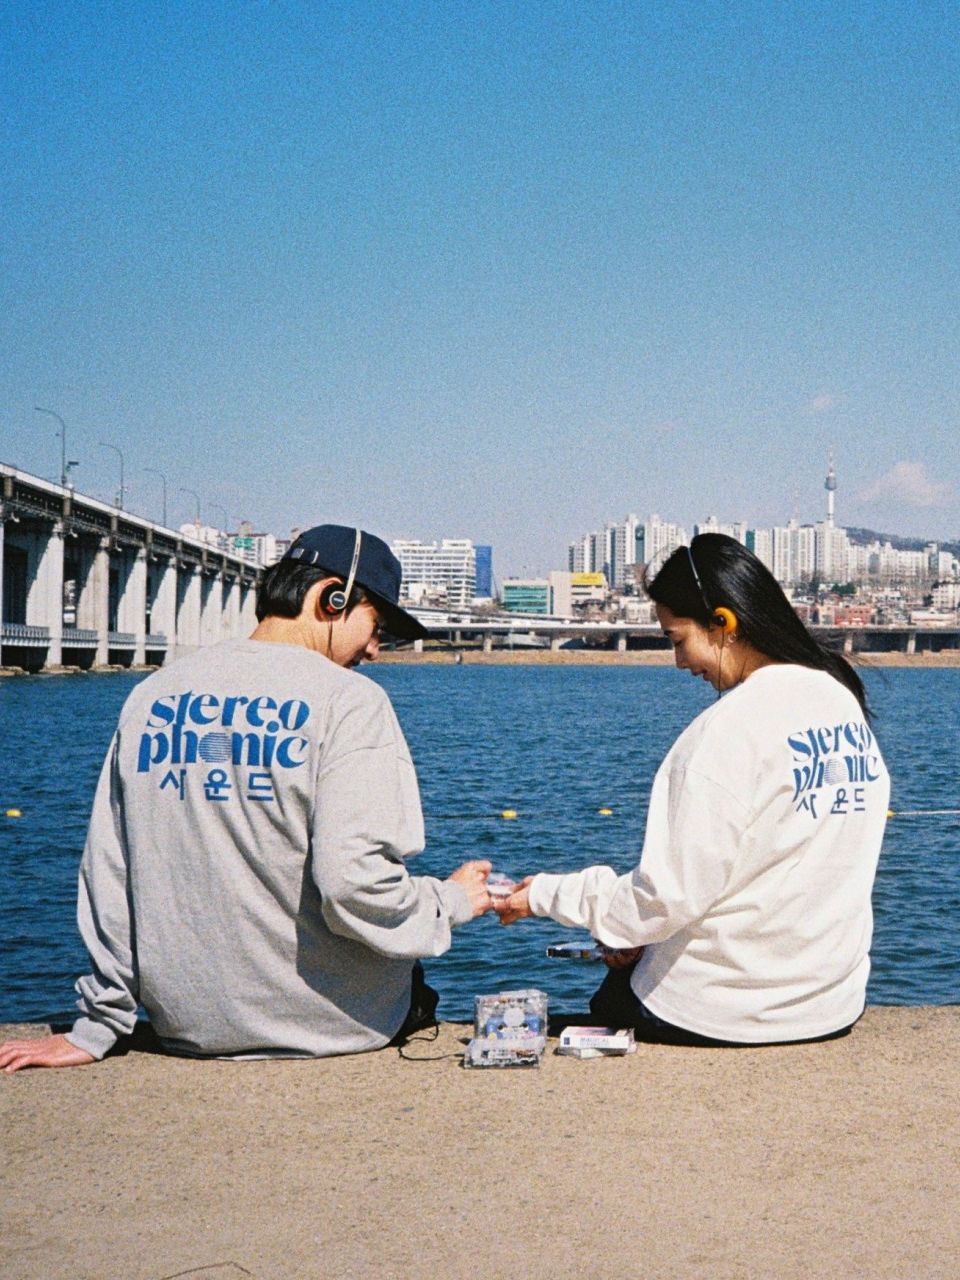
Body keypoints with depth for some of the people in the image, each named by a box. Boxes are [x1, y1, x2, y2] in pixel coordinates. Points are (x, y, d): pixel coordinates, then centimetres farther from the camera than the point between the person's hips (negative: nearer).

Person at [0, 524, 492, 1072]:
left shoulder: (152, 695, 4)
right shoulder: (349, 699, -13)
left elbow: (108, 873, 6)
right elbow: (357, 888, -23)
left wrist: (98, 1028, 12)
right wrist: (454, 901, -4)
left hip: (188, 1027, 5)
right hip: (324, 1027, -5)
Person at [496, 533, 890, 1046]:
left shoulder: (730, 729, -22)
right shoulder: (845, 702, 3)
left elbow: (671, 895, -20)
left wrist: (545, 894, -7)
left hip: (726, 1013, -7)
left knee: (609, 999, 23)